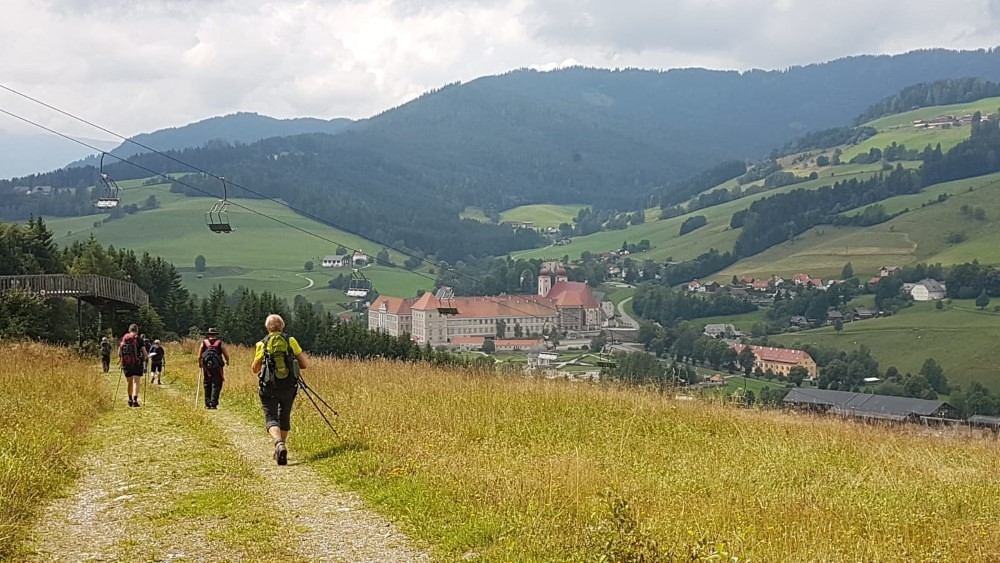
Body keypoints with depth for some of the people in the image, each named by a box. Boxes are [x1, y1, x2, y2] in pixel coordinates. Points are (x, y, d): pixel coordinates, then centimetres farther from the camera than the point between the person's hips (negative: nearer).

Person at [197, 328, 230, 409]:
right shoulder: (220, 343, 3)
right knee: (216, 385, 0)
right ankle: (213, 403, -9)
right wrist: (227, 361, 22)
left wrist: (199, 364, 25)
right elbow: (226, 355, 2)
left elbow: (199, 357, 7)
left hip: (206, 367, 2)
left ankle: (207, 404, 14)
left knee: (207, 385, 13)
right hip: (217, 366, -2)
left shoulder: (204, 342, 7)